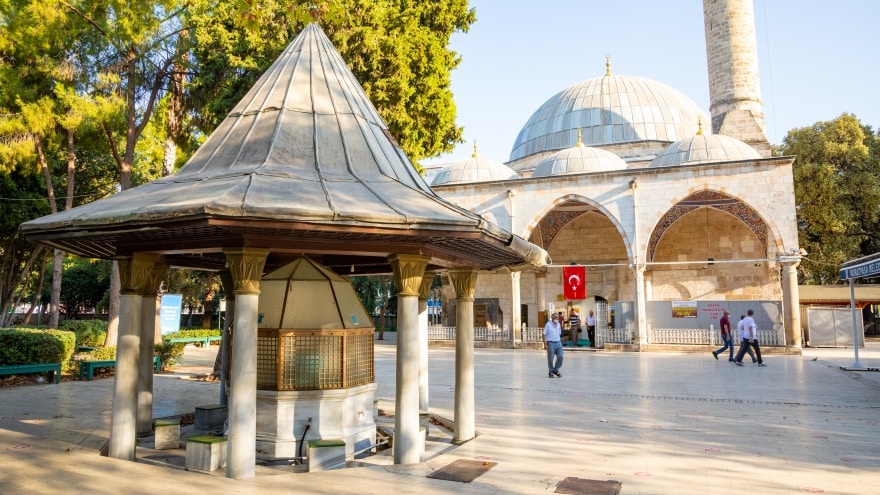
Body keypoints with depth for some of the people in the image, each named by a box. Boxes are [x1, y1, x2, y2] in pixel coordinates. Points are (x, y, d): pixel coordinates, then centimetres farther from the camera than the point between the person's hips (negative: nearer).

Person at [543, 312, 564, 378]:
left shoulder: (558, 325, 12)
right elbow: (544, 335, -8)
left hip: (558, 343, 5)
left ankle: (555, 370, 15)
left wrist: (560, 341, 14)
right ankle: (550, 372, 16)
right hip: (551, 343, -5)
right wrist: (545, 344, -14)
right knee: (550, 358, 1)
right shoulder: (548, 325, -6)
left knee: (560, 357, -3)